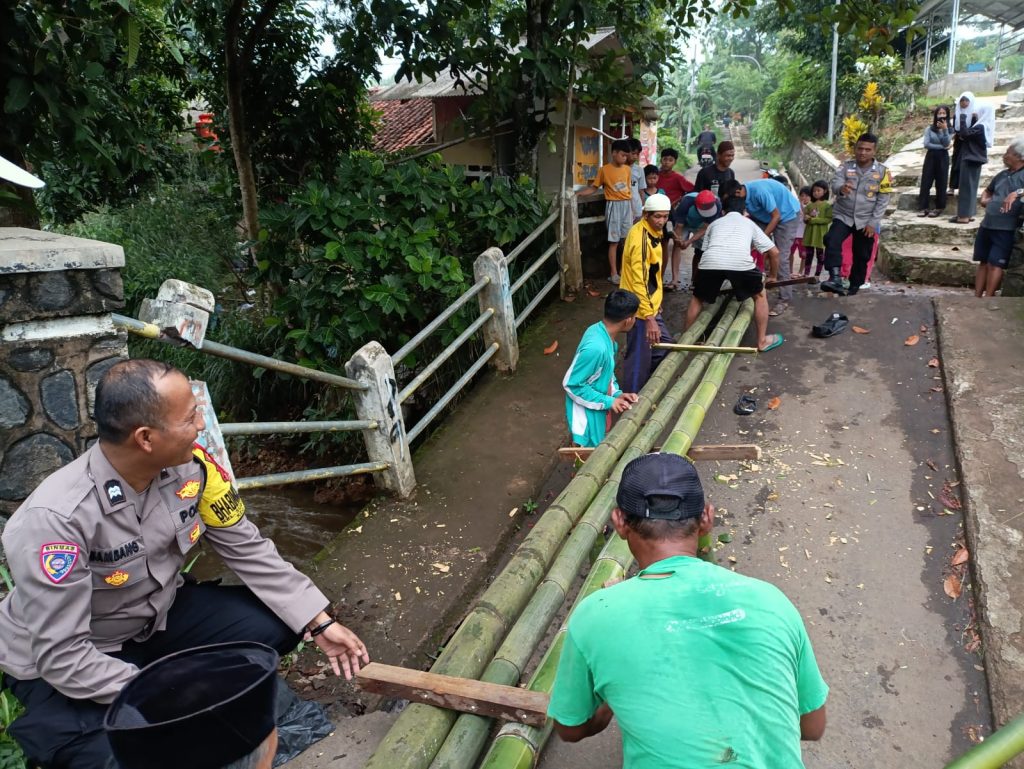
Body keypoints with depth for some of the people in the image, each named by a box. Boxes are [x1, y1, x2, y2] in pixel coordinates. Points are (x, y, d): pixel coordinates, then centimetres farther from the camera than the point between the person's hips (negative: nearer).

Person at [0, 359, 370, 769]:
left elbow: (247, 549, -6)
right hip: (63, 664, -5)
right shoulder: (54, 519, -33)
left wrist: (320, 623, -9)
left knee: (275, 625, -10)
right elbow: (62, 656, -28)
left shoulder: (191, 466, -18)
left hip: (158, 614, 5)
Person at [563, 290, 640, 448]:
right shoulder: (596, 347, -34)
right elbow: (572, 384, -26)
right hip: (588, 414, -8)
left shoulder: (600, 330, -6)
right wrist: (608, 402, -20)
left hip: (598, 408, 9)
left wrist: (617, 393, -3)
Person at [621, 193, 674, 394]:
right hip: (640, 310, -10)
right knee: (640, 359, -1)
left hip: (650, 304, 10)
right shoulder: (640, 239, -24)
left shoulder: (653, 232, 7)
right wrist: (649, 318, -30)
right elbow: (638, 282, -28)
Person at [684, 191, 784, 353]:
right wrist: (772, 275, 48)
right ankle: (762, 341, 28)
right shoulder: (750, 223, 33)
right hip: (740, 261, -1)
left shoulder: (715, 223, 36)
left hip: (711, 261, 1)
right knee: (759, 296, 24)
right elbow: (774, 252, 32)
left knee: (697, 298, 28)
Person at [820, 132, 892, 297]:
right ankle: (835, 278, -38)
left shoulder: (882, 171, -2)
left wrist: (873, 222, -10)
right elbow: (835, 184, -19)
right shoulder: (845, 167, -1)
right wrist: (841, 188, -44)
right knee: (832, 242, -28)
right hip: (843, 216, -1)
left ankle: (854, 285, 26)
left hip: (866, 221, 1)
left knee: (861, 256, 9)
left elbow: (883, 200, -2)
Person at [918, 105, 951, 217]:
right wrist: (941, 146, -10)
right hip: (931, 157, 0)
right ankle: (923, 207, 0)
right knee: (926, 182, -2)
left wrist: (945, 130, -21)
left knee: (941, 183, 3)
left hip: (943, 158, 0)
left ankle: (939, 207, 8)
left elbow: (946, 144, -11)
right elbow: (926, 144, -9)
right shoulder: (929, 128, 1)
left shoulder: (948, 129, 2)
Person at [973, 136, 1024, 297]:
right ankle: (976, 297, 15)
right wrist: (984, 199, 12)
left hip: (1006, 229, -7)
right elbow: (988, 191, 32)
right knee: (983, 262, 10)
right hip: (987, 226, 8)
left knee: (995, 264, -9)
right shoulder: (1002, 175, 15)